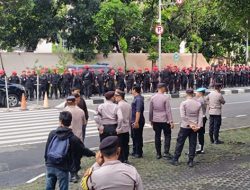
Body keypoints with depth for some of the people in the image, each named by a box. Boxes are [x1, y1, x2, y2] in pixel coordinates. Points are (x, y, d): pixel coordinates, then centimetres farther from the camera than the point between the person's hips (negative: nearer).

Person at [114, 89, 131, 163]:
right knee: (126, 145, 14)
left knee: (120, 146, 0)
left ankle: (121, 159, 3)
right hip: (127, 129, 8)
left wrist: (117, 129, -15)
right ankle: (125, 159, 23)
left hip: (120, 130, -8)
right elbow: (130, 117, 14)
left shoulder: (119, 106, -18)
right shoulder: (128, 105, 7)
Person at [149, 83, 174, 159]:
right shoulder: (165, 98, -12)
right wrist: (171, 121, -9)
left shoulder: (152, 98, 2)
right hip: (164, 120, -4)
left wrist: (151, 120, 19)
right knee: (167, 136, 7)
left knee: (157, 136, 9)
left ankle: (158, 154, 13)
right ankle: (166, 152, -1)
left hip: (155, 121, 4)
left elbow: (150, 110, 8)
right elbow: (168, 111, -13)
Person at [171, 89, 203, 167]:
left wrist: (189, 124, -13)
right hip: (195, 127, 3)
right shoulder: (198, 104, 2)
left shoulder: (183, 103, -9)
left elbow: (183, 116, -16)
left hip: (185, 126, -3)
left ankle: (175, 160, 14)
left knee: (180, 143, 7)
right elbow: (200, 116, -4)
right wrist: (198, 126, -8)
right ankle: (191, 161, 14)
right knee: (192, 144, 10)